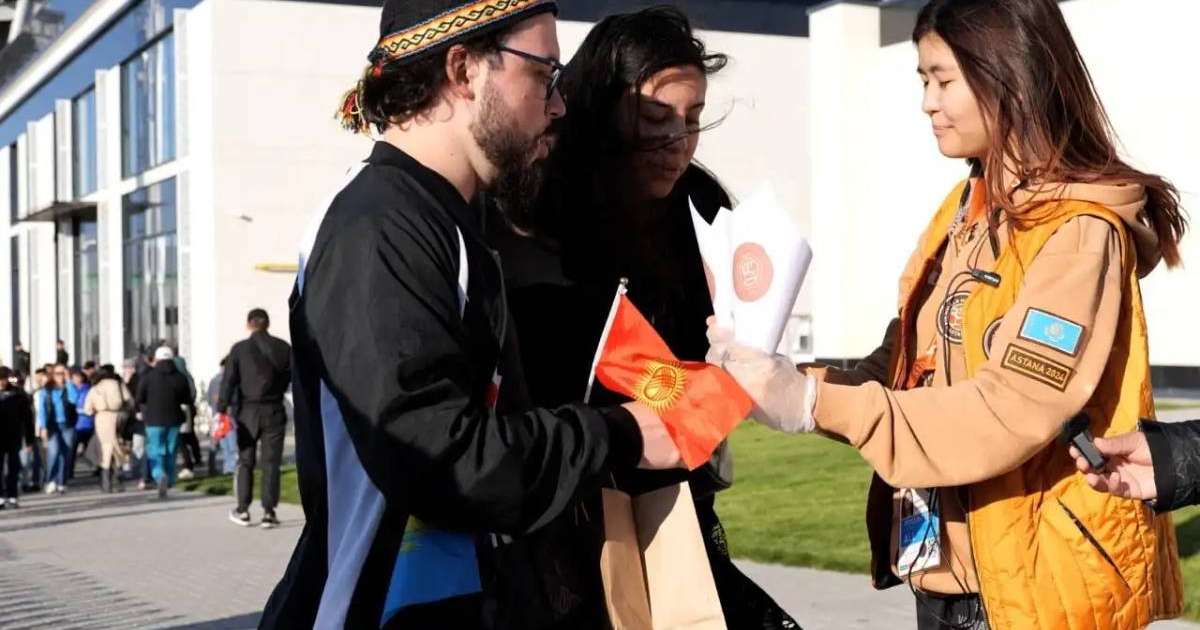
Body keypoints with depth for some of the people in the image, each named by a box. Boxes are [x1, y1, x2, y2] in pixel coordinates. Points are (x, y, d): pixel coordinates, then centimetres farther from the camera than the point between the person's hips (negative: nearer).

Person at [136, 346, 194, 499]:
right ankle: (169, 480, 18)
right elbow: (187, 401, 4)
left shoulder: (148, 376, -7)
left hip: (154, 420, -3)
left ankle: (160, 476, -26)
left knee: (155, 452, -2)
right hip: (174, 419, 3)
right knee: (171, 452, 13)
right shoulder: (180, 377, 1)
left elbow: (139, 399, -6)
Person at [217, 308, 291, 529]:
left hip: (248, 412, 0)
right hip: (274, 412, 0)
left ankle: (242, 510, 15)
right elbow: (294, 378, 3)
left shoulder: (239, 349, -3)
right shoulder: (283, 348, 1)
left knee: (245, 461, 12)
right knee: (271, 463, 3)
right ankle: (268, 512, 0)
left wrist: (221, 411, -10)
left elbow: (228, 381, -8)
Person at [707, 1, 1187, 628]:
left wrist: (816, 406, -26)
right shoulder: (965, 213, 10)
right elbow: (907, 368, 9)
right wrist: (794, 384, -8)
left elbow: (1010, 414, -24)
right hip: (945, 569, 7)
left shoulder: (1077, 231, -15)